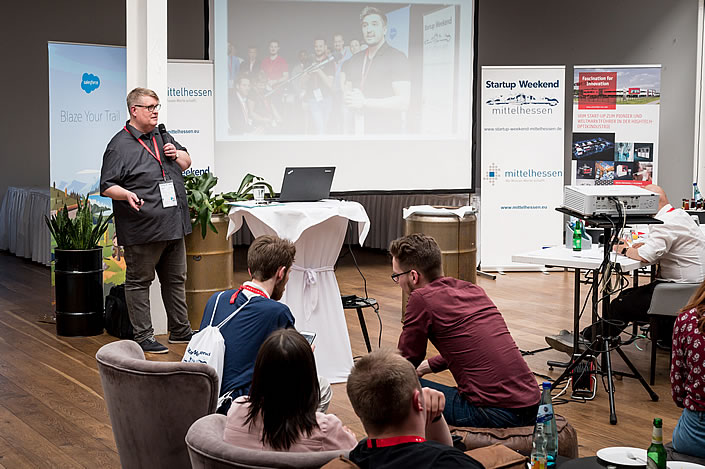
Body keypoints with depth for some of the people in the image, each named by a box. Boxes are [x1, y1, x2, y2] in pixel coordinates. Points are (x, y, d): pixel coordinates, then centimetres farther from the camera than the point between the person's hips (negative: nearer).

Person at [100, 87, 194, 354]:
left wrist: (177, 154, 3)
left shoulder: (163, 137, 14)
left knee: (176, 280, 16)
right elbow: (106, 187, -11)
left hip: (174, 226, 8)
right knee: (139, 282, 2)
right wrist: (127, 194, -29)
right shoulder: (120, 145, -8)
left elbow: (186, 163, 25)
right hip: (143, 230, -7)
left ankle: (180, 331, 27)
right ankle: (143, 337, 10)